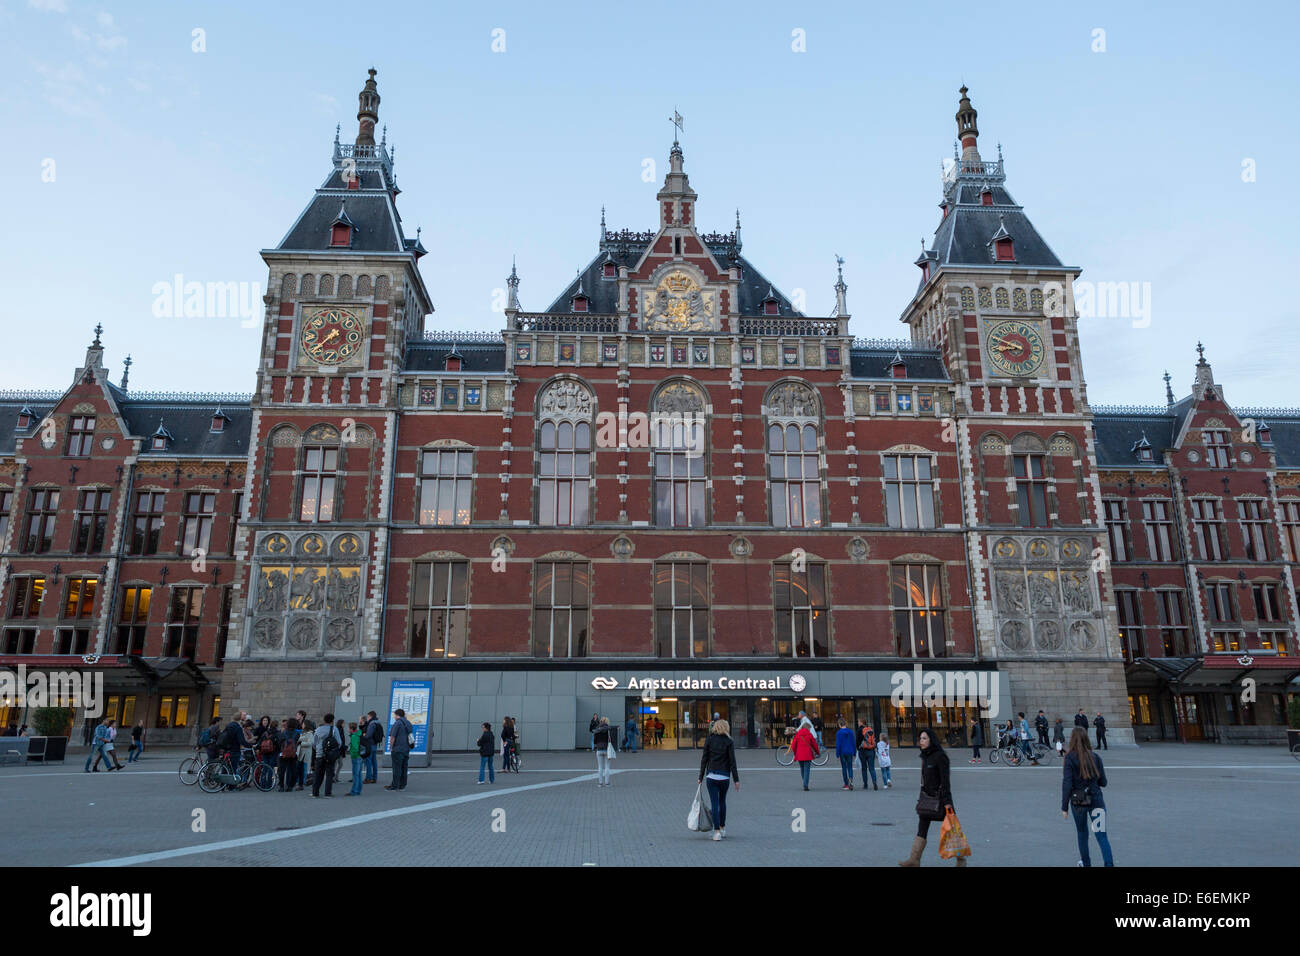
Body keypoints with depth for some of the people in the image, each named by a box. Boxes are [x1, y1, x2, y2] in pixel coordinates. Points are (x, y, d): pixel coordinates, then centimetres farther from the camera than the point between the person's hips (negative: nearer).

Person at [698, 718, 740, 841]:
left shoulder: (709, 740, 1)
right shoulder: (729, 742, -3)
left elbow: (704, 759, 1)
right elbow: (732, 762, -5)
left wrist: (701, 777, 7)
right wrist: (736, 780, -2)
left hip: (711, 776, 0)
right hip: (724, 776, 0)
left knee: (715, 803, 2)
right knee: (722, 801, 19)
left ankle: (717, 831, -4)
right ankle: (722, 828, 28)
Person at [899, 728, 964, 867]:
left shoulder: (940, 756, -15)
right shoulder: (925, 756, 10)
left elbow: (945, 780, -17)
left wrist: (947, 801, -20)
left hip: (940, 797, -8)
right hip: (927, 798, 8)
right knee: (922, 828, 2)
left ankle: (961, 858, 22)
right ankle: (914, 860, 0)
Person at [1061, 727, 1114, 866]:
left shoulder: (1070, 758, -12)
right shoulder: (1095, 757, -2)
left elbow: (1067, 784, -15)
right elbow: (1103, 782, 4)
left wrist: (1064, 807, -9)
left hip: (1077, 801, -1)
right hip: (1096, 799, 1)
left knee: (1082, 832, 18)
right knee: (1101, 834, 2)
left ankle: (1086, 863, 31)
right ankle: (1109, 863, -11)